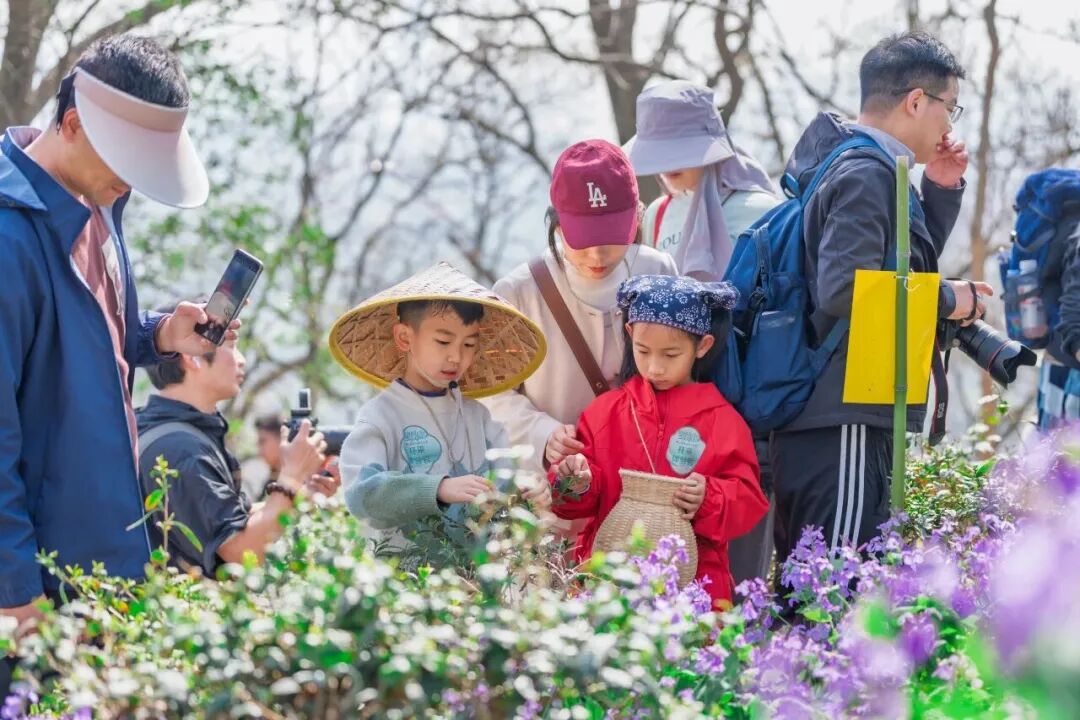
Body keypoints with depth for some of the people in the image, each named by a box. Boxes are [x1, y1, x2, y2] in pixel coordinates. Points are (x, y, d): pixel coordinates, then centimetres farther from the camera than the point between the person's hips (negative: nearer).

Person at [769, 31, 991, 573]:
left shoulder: (852, 164, 20)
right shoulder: (867, 174, -12)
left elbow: (910, 266, 30)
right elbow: (844, 289, -25)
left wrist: (940, 191, 17)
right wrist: (949, 301, -13)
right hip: (844, 426, -11)